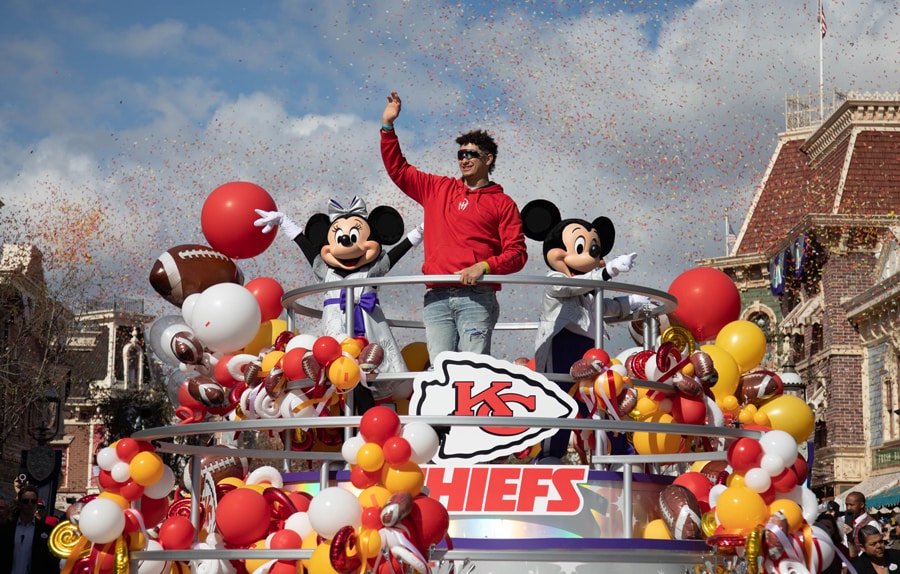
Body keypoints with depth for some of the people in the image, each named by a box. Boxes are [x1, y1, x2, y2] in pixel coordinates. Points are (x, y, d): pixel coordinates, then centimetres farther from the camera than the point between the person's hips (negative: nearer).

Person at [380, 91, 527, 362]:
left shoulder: (503, 203, 9)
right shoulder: (437, 190, 20)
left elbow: (517, 253, 1)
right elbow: (398, 169, 25)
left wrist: (484, 267, -15)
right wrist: (387, 126, 17)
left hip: (476, 297, -3)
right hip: (436, 298, 3)